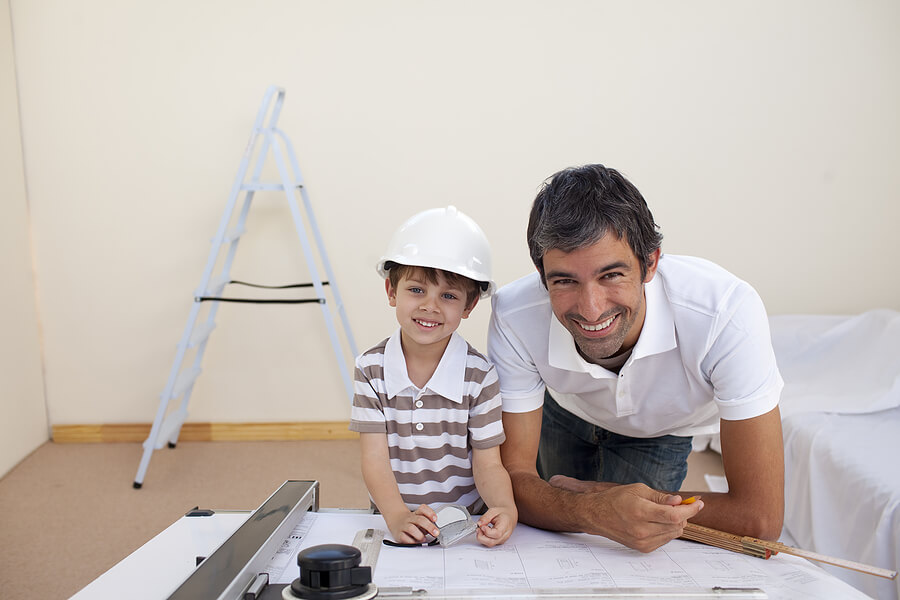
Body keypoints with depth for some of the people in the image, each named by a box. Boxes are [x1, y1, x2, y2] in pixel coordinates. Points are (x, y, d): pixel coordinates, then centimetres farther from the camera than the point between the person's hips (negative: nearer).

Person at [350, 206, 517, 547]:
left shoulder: (479, 375, -5)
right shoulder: (371, 369, -3)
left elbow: (487, 464, -5)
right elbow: (374, 459, -8)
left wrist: (505, 507, -26)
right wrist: (398, 517, -25)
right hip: (393, 523, 0)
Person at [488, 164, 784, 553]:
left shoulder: (727, 313, -44)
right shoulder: (514, 318, -38)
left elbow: (761, 517, -40)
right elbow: (515, 477, -31)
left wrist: (589, 491, -33)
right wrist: (594, 509, -54)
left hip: (661, 430, 0)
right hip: (563, 409, 1)